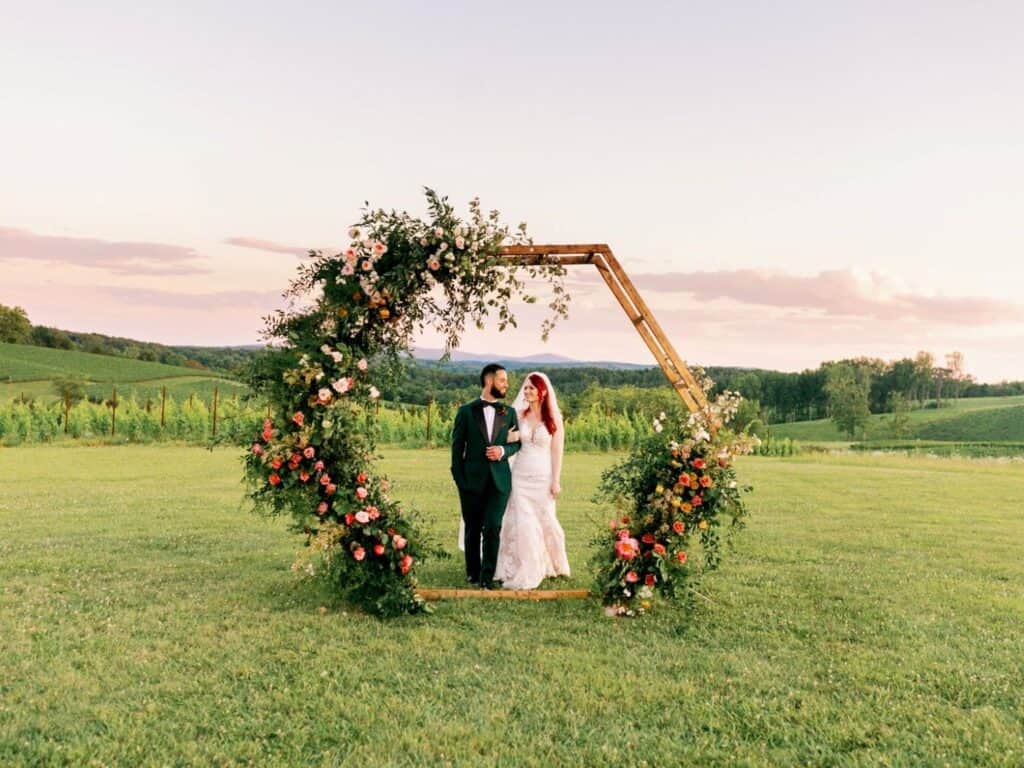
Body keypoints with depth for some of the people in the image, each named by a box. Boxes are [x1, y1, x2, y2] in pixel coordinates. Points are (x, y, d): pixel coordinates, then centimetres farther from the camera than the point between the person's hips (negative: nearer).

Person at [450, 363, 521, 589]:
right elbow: (457, 447, 3)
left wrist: (503, 450, -9)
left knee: (493, 527, -9)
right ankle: (473, 572, 24)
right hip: (472, 480, -1)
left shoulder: (509, 412, 10)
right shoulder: (467, 411, 3)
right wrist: (459, 479, -3)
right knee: (473, 529, 8)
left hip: (499, 480, 1)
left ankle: (487, 575, 1)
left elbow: (517, 442, 13)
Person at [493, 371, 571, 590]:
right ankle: (523, 571, 12)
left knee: (544, 521, 8)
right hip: (520, 475, 2)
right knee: (521, 523, 1)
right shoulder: (520, 414, 4)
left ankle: (549, 565, 25)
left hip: (542, 477, -2)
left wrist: (556, 481, -6)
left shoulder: (554, 418, -3)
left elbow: (557, 451, -4)